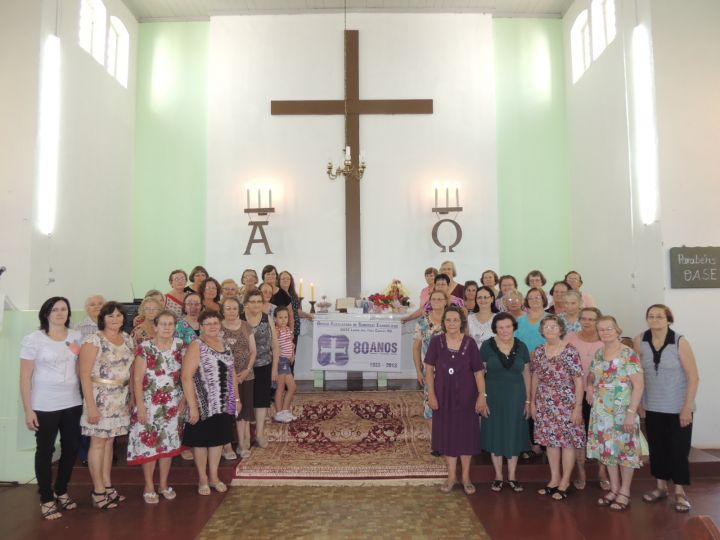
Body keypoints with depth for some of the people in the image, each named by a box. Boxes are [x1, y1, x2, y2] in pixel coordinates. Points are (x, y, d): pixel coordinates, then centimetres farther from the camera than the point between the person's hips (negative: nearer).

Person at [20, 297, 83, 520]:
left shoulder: (77, 336, 4)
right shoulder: (33, 339, -7)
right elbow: (25, 377, -7)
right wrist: (28, 410, -10)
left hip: (72, 403, 4)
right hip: (44, 406, -4)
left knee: (71, 448, 12)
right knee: (45, 451, 8)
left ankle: (61, 491, 32)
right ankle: (46, 499, 23)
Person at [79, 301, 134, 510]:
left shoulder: (127, 339, 8)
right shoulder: (94, 340, -11)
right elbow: (85, 374, -14)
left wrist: (132, 397, 8)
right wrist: (91, 405, -17)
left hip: (121, 397, 6)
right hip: (100, 397, -6)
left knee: (109, 440, 13)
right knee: (98, 442, 2)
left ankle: (107, 485, 23)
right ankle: (98, 491, 12)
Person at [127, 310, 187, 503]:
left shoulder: (180, 346, 1)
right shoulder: (144, 347, -10)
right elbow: (137, 379, -9)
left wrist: (184, 400, 2)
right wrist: (140, 405, -13)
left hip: (173, 404, 3)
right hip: (150, 404, -3)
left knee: (169, 443, 10)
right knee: (148, 444, 3)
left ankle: (164, 484, 25)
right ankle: (149, 487, 19)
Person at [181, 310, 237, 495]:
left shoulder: (224, 344, 7)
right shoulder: (196, 346, -12)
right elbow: (186, 377, -18)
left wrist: (236, 398, 12)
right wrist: (192, 406, -21)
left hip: (224, 404, 6)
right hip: (204, 405, -5)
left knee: (218, 438, 14)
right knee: (201, 440, 8)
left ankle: (214, 476, 29)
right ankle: (202, 478, 25)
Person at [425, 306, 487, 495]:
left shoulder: (470, 343, -8)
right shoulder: (436, 341, -7)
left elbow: (478, 372, -5)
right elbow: (429, 369, -3)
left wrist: (482, 395, -12)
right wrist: (431, 394, -7)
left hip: (466, 395, 0)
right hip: (444, 394, 1)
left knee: (466, 433, 9)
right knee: (447, 433, 10)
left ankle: (466, 476, 25)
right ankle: (451, 476, 25)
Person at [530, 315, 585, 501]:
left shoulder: (570, 351, -11)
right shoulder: (539, 352, 4)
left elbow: (578, 381, -10)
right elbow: (535, 378, 11)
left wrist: (578, 407, -12)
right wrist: (532, 402, 11)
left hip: (566, 404, -5)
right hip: (545, 405, 5)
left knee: (567, 441, 4)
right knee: (550, 440, 12)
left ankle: (565, 482, 19)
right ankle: (554, 479, 27)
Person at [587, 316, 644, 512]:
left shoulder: (629, 355, -12)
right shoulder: (598, 354, 6)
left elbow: (638, 386, -15)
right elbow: (591, 378, 17)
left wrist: (631, 412, -19)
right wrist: (590, 380, -6)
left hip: (622, 412, -6)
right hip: (601, 412, 6)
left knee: (624, 450, 5)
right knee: (607, 449, 12)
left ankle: (624, 492, 19)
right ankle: (614, 488, 27)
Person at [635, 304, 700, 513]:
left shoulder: (680, 342, -14)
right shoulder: (639, 341, -6)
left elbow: (693, 377, -11)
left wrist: (687, 407, -13)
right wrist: (638, 403, 2)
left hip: (678, 408, -3)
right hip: (652, 408, 3)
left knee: (678, 449, 4)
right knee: (656, 448, 12)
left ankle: (680, 492, 20)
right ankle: (661, 487, 29)